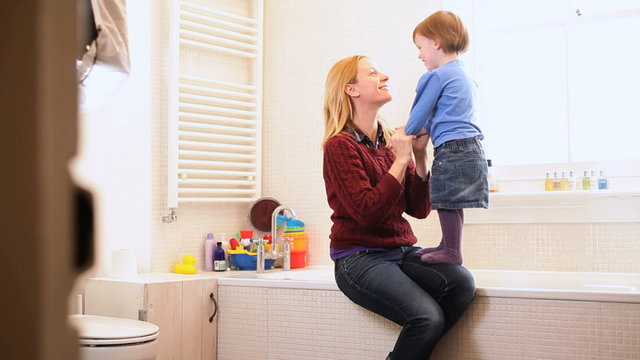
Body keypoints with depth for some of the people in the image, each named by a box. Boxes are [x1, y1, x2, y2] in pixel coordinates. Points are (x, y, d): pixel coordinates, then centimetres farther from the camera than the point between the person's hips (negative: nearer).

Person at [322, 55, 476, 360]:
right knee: (428, 317, -28)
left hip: (403, 251, 6)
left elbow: (419, 209, 8)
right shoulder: (340, 145, -8)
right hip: (360, 257, -6)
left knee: (461, 282, -22)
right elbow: (368, 212, -19)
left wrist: (420, 156, -3)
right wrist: (401, 159, -14)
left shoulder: (391, 141, 9)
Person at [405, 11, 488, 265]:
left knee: (447, 201, -5)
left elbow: (420, 113, -6)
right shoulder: (462, 75, 22)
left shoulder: (437, 76, -9)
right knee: (451, 202, 15)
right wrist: (424, 130, 20)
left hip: (451, 149, -10)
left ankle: (452, 252, 0)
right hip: (471, 146, 10)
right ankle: (448, 245, 23)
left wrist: (405, 134, 10)